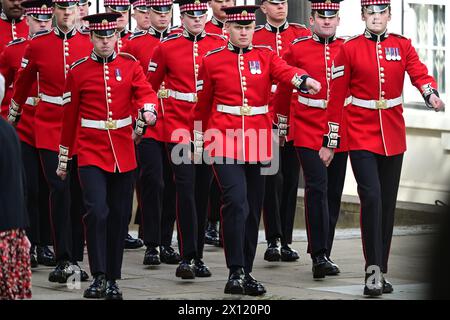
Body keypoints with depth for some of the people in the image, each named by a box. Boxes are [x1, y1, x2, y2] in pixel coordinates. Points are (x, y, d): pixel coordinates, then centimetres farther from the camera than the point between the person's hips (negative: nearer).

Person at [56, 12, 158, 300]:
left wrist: (148, 110, -33)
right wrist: (64, 158, 10)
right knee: (97, 211, -17)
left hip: (123, 154, 2)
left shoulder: (130, 65, 4)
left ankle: (113, 280, 16)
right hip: (91, 153, -2)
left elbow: (146, 92, -9)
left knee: (120, 217, 7)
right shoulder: (78, 71, 0)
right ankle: (99, 276, -10)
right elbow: (70, 116, 6)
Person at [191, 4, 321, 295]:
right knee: (236, 202, -18)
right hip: (225, 140, -3)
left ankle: (246, 273, 18)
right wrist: (198, 140, 14)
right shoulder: (213, 60, 3)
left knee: (253, 208, 8)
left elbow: (285, 71, -15)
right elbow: (202, 104, 11)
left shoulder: (266, 56, 7)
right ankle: (236, 272, -16)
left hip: (258, 141, 3)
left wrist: (305, 80, -36)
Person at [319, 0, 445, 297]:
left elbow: (420, 73, -13)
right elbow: (336, 99, 0)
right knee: (371, 197, -17)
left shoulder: (403, 46, 4)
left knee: (388, 203, 8)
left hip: (393, 136, 3)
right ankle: (373, 271, -14)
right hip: (361, 135, -3)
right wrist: (330, 143, 0)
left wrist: (431, 94, -36)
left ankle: (381, 271, 17)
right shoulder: (349, 49, -2)